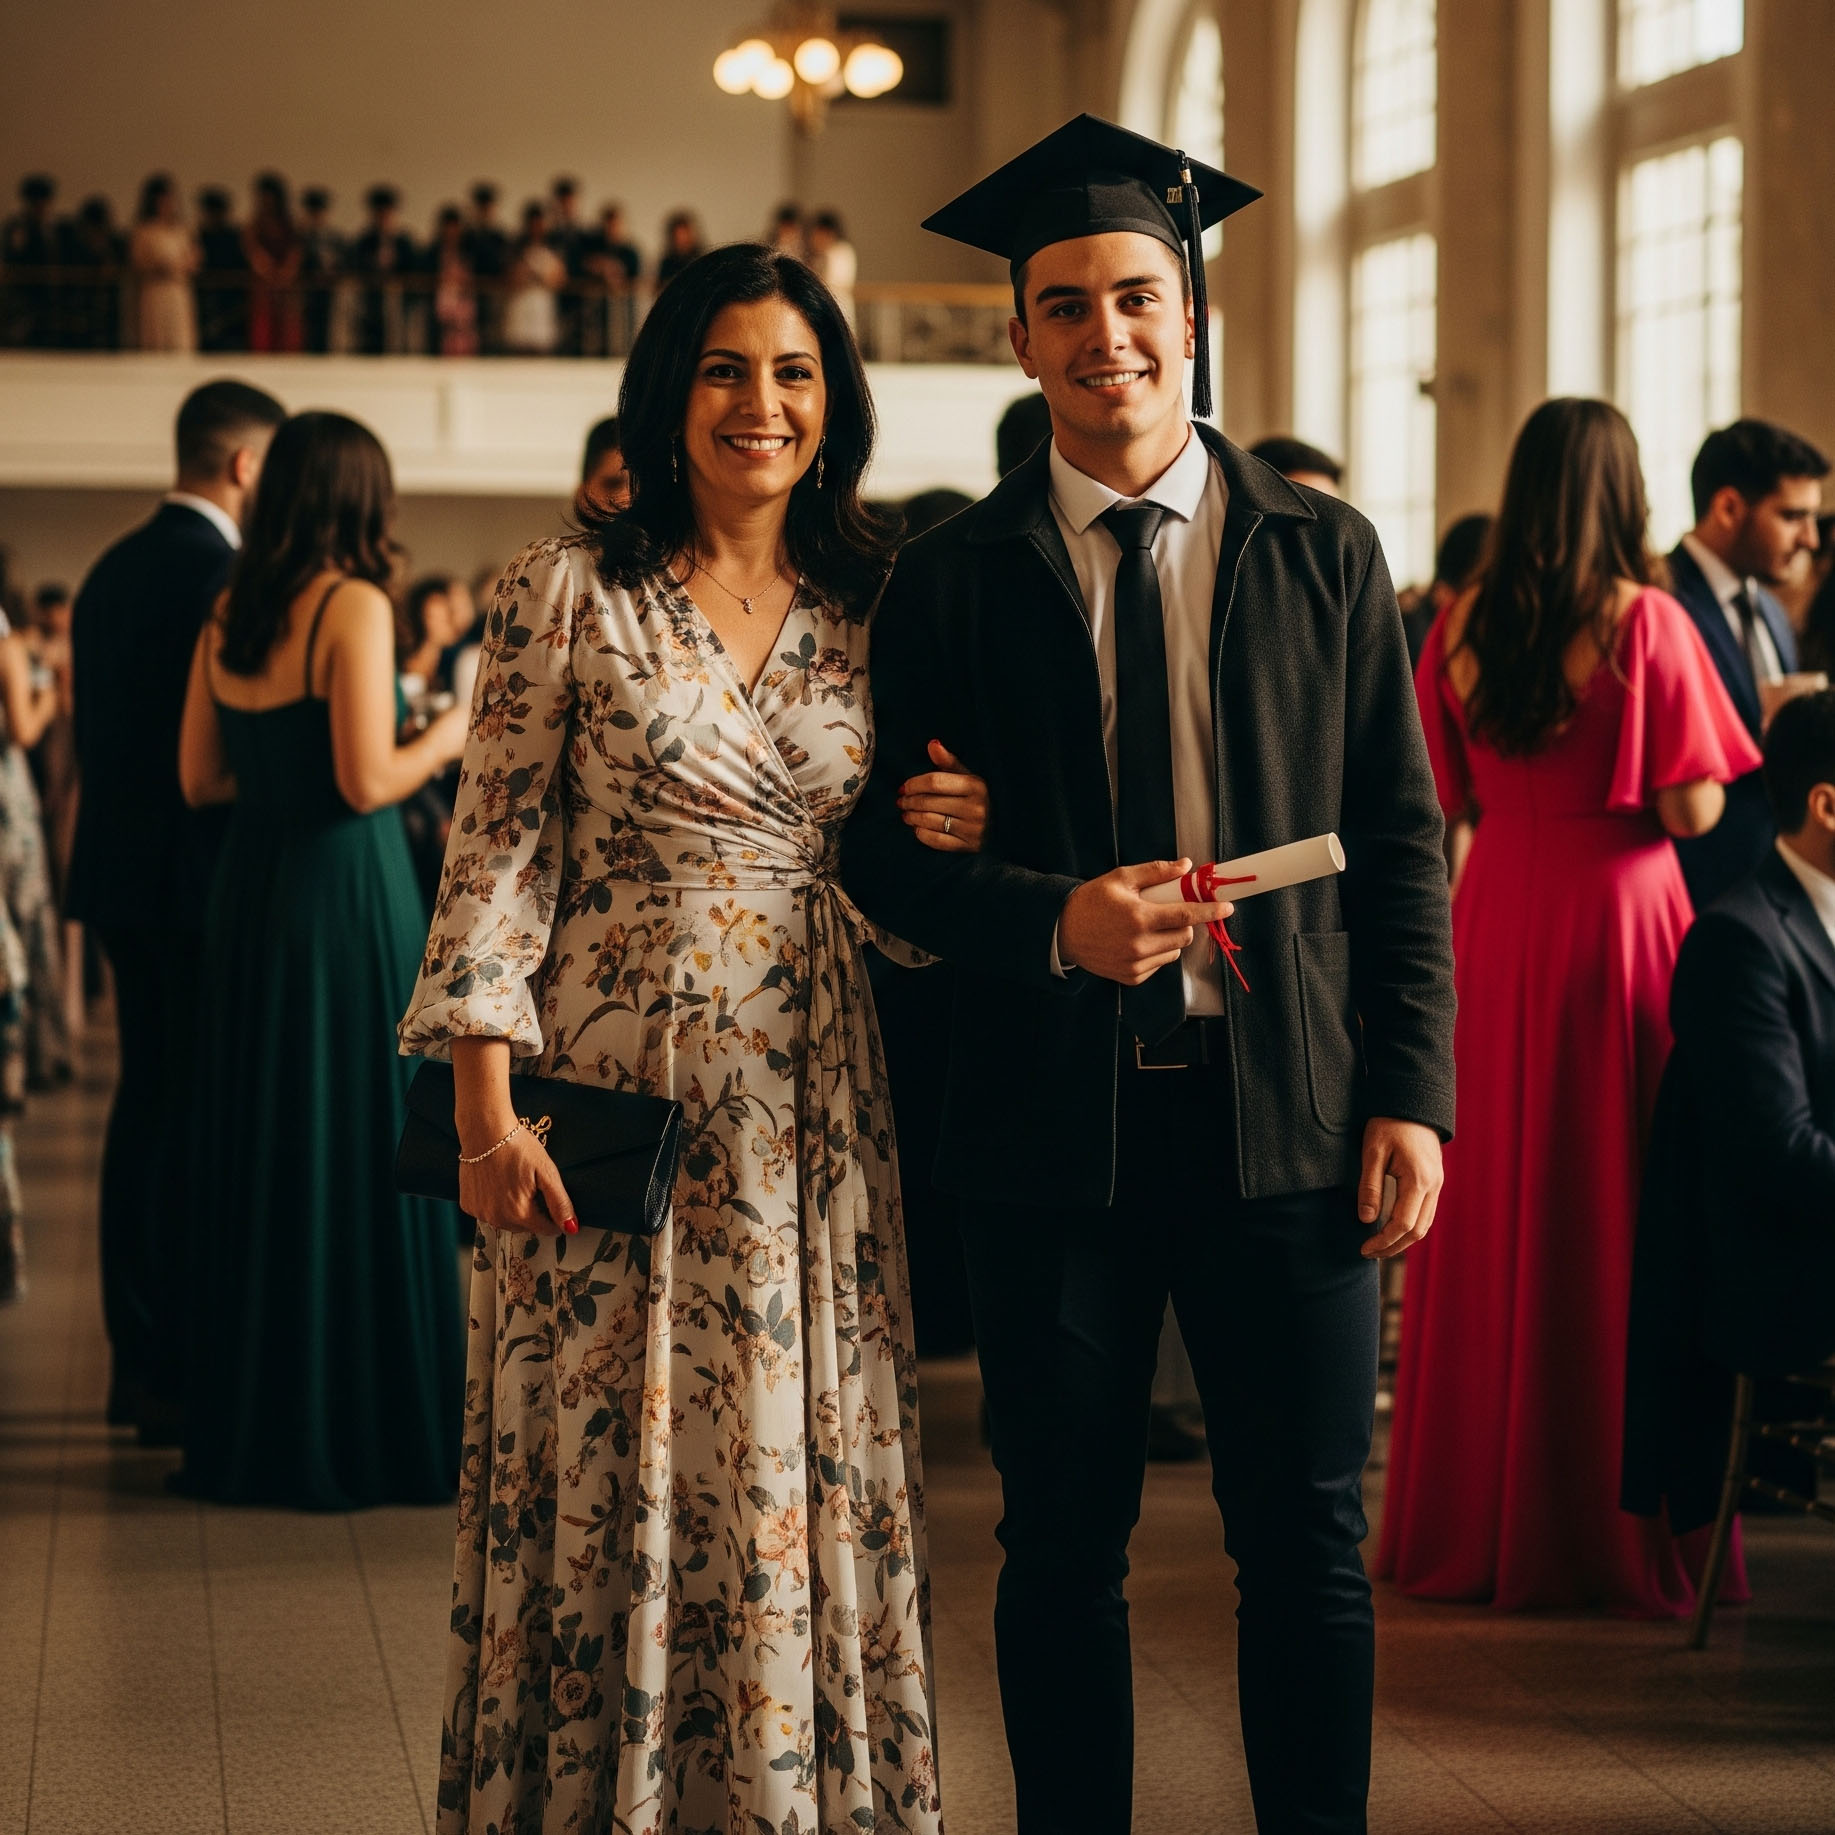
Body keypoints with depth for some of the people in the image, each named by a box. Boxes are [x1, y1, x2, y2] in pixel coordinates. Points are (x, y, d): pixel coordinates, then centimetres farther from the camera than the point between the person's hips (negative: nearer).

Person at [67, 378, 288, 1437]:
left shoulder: (113, 570, 12)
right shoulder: (224, 571, -15)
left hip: (124, 876, 9)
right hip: (204, 877, -9)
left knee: (148, 1107, 13)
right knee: (203, 1120, -5)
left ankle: (140, 1363, 18)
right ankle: (183, 1375, -2)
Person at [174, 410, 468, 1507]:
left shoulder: (229, 619, 8)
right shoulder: (355, 606, -12)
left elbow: (199, 780, 10)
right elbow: (367, 782, -17)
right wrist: (447, 739, 0)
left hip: (250, 896, 7)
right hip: (347, 894, -7)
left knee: (259, 1149, 12)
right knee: (363, 1150, 0)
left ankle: (256, 1427, 18)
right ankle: (365, 1429, 5)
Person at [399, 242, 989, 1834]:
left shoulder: (867, 615, 10)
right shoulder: (572, 592, -1)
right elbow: (498, 853, -4)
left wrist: (954, 837, -6)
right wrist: (487, 1109, -12)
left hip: (807, 1116, 3)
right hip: (615, 1095, -3)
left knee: (798, 1482, 6)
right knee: (609, 1475, 1)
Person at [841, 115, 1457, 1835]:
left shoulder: (1322, 554, 7)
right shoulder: (950, 578, 4)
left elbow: (1400, 842, 7)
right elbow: (878, 849, 3)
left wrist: (1411, 1093, -2)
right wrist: (1050, 920, -15)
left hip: (1283, 1115, 0)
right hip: (1052, 1117, 0)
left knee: (1309, 1545, 4)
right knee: (1064, 1546, 7)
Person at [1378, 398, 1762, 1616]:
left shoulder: (1465, 628, 2)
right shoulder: (1646, 622, -10)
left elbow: (1445, 796, 8)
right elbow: (1694, 809, -11)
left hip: (1496, 922, 4)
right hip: (1617, 920, -4)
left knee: (1495, 1208, 10)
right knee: (1613, 1209, 3)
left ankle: (1473, 1519, 17)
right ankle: (1614, 1522, 8)